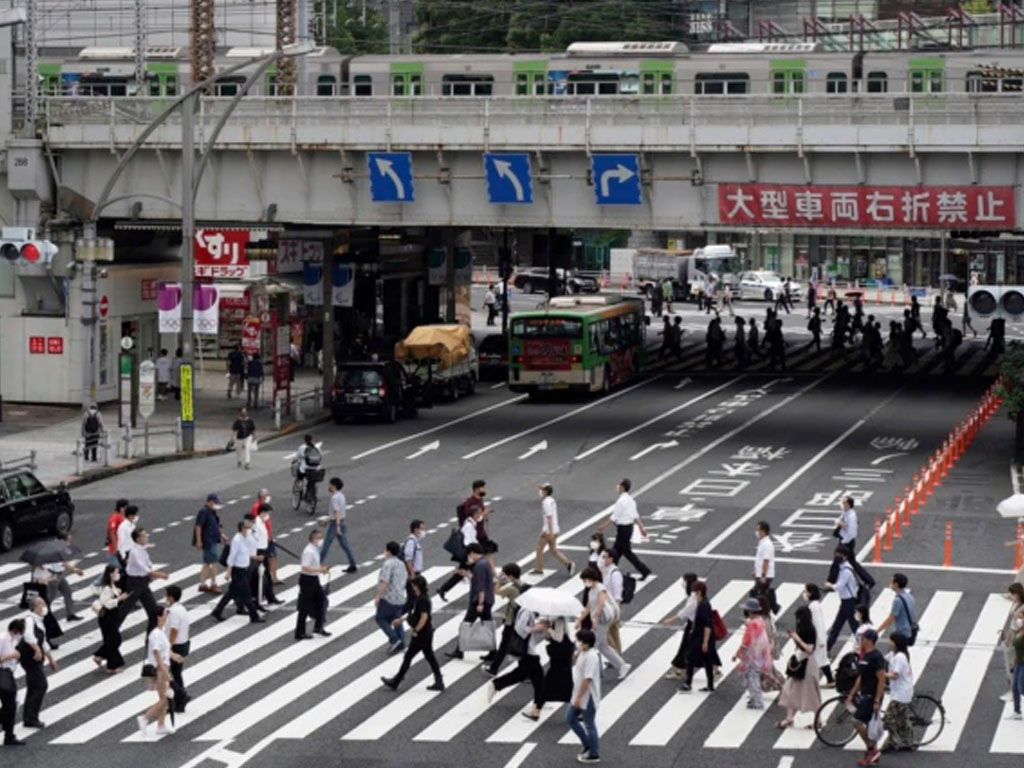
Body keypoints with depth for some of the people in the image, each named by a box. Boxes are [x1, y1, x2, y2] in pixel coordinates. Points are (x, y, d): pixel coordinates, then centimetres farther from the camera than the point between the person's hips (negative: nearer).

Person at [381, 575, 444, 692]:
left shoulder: (422, 600, -22)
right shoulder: (422, 598, 10)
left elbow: (424, 617, -27)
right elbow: (414, 613, 22)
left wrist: (416, 631, -19)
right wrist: (401, 619, 22)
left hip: (421, 634, -10)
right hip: (427, 633, 10)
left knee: (408, 657, 1)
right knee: (430, 657, 12)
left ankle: (395, 682, 11)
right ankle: (439, 682, 13)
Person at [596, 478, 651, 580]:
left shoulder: (621, 501, -21)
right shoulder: (630, 499, 7)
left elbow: (614, 517, -19)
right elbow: (636, 515, 10)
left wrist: (603, 526, -12)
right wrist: (641, 527, 13)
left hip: (623, 528, -10)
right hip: (629, 526, 10)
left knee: (626, 552, 0)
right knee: (616, 550, 17)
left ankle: (644, 570, 2)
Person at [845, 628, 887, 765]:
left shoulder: (876, 657, -17)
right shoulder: (864, 656, 12)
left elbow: (882, 680, -20)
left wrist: (877, 701, -23)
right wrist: (851, 695, 19)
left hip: (872, 696, -9)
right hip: (864, 694, 9)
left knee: (858, 722, -11)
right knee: (869, 725, 12)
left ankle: (872, 750, -1)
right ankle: (872, 753, 19)